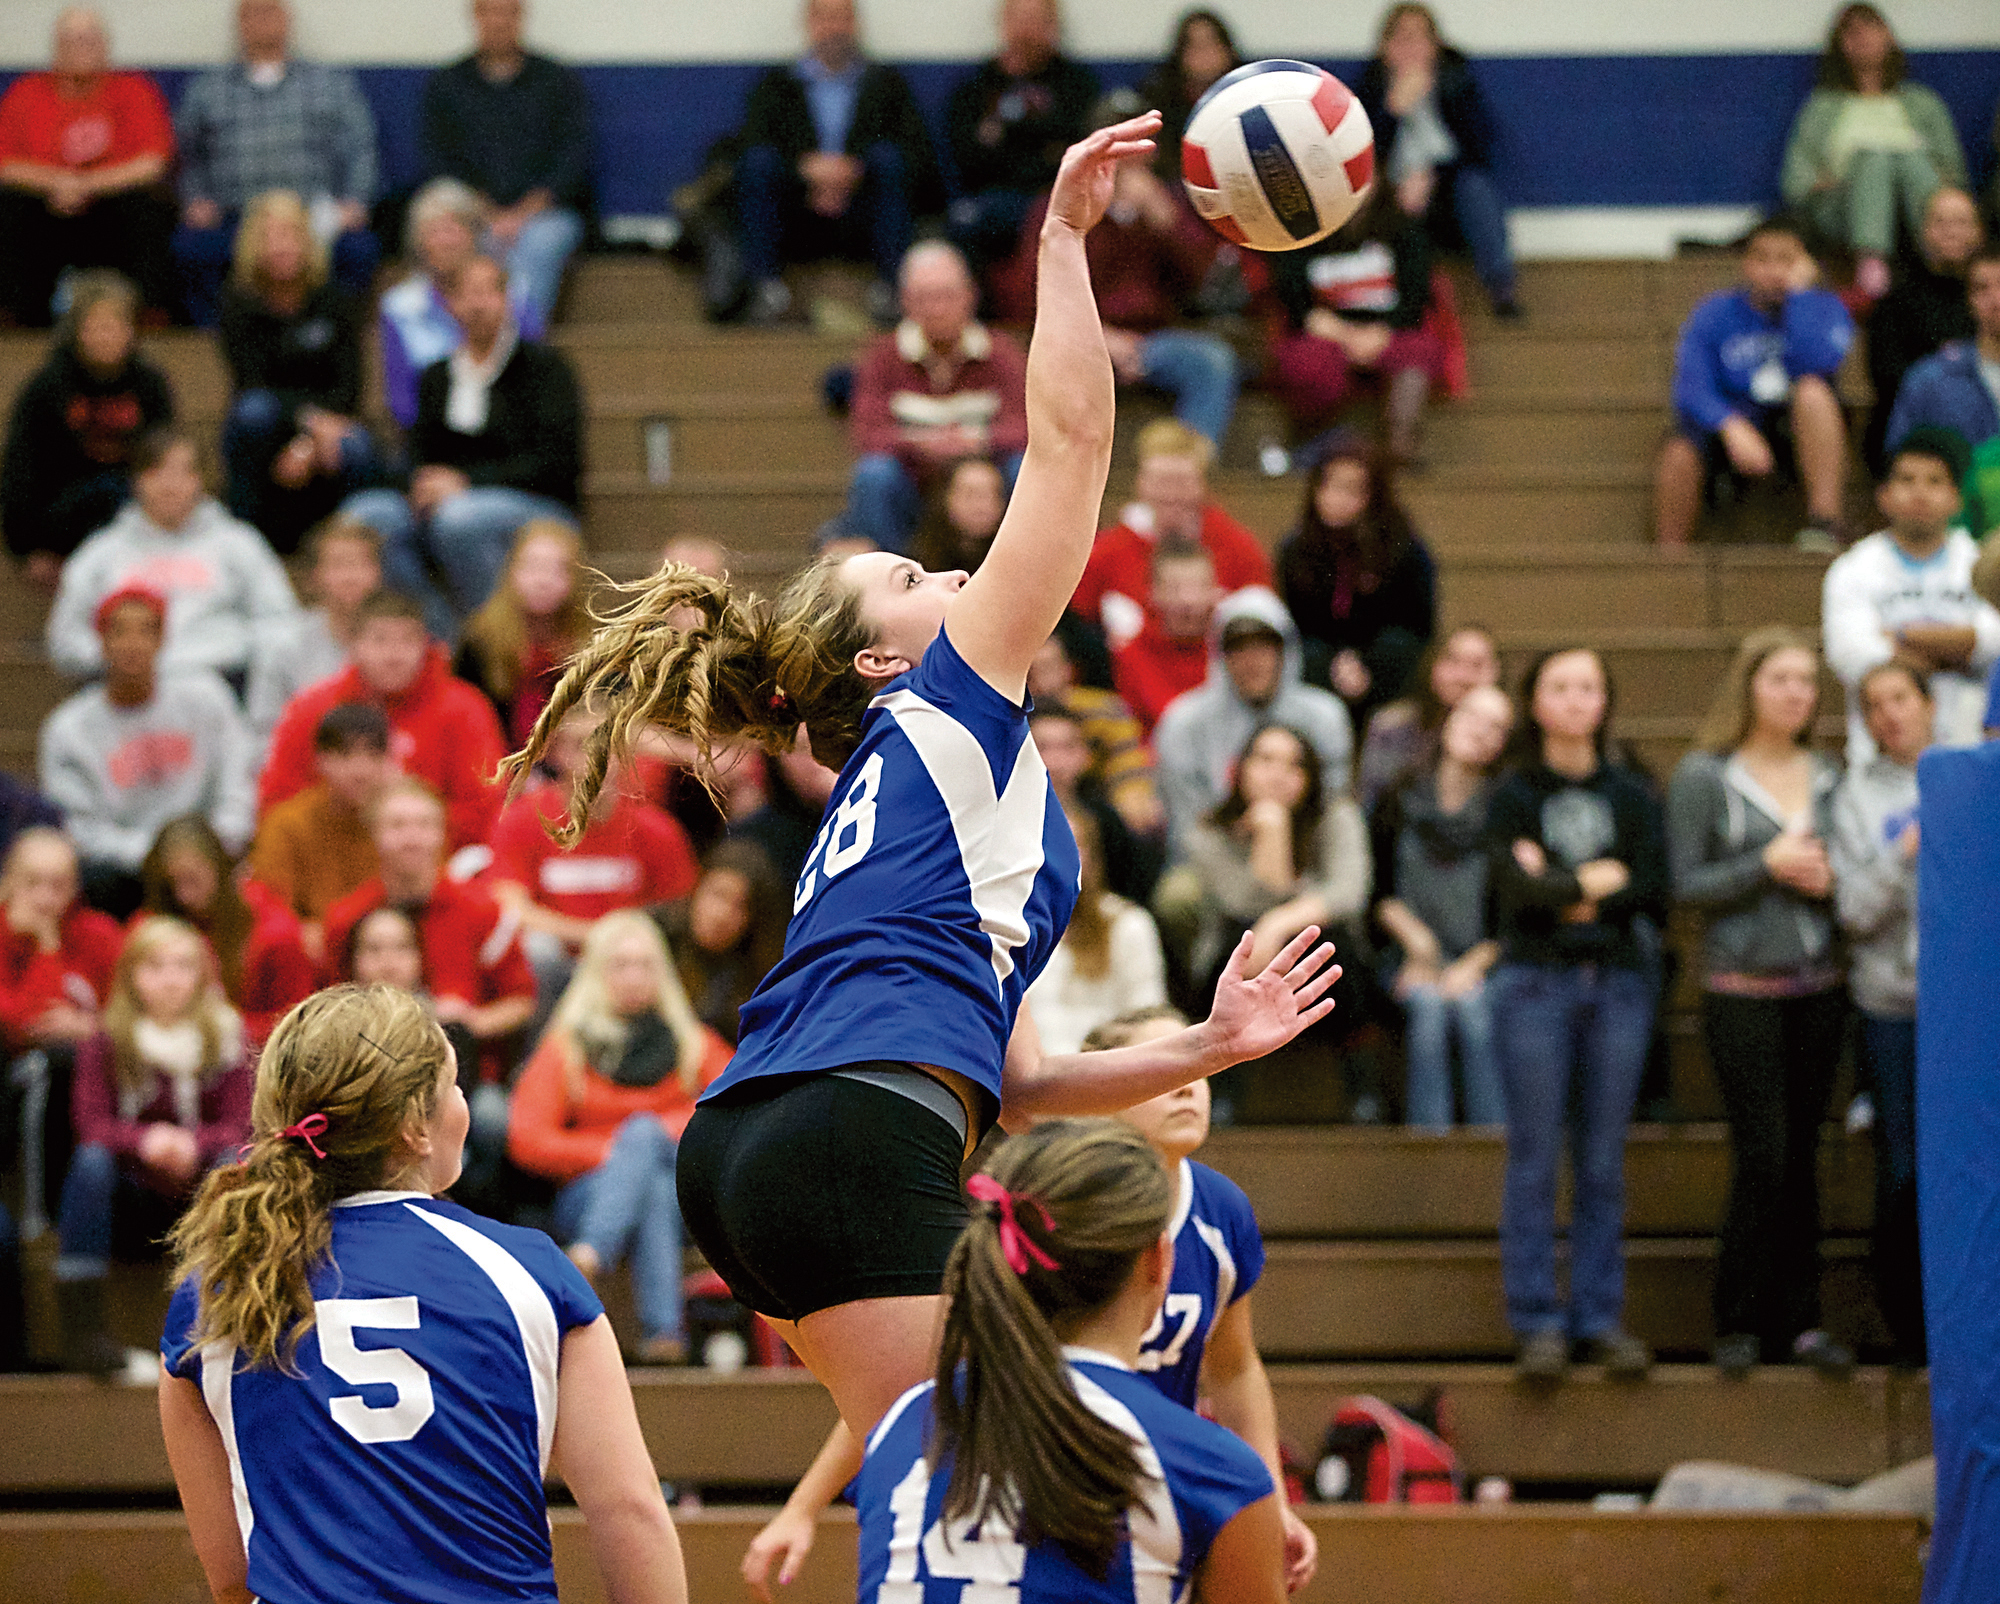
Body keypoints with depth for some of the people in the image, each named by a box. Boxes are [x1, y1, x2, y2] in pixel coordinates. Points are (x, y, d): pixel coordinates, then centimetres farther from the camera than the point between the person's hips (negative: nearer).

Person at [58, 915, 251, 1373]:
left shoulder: (225, 1038, -1)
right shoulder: (106, 1042, -3)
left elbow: (239, 1124, -7)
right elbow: (92, 1124, -11)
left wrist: (194, 1146, -29)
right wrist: (144, 1142, -31)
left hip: (200, 1189, 1)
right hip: (130, 1193, -1)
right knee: (91, 1161, -31)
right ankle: (81, 1327, -33)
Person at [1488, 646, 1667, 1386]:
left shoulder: (1631, 796, 10)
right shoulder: (1513, 797, 4)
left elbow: (1654, 893, -2)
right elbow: (1518, 889, -11)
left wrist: (1561, 892, -7)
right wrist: (1599, 881, -6)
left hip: (1619, 983, 2)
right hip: (1534, 984, -2)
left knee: (1604, 1160, 4)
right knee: (1535, 1159, -2)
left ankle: (1601, 1317, 10)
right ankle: (1538, 1322, 2)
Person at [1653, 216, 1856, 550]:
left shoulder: (1824, 307, 2)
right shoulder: (1716, 313, 2)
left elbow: (1818, 363, -20)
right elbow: (1692, 388, -10)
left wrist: (1797, 292, -16)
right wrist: (1732, 428, -29)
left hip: (1799, 423, 0)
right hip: (1730, 419, 0)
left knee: (1812, 388, -34)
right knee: (1679, 453, -32)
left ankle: (1824, 520, -36)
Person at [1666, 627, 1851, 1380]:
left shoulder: (1827, 779, 10)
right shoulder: (1703, 777, -2)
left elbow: (1848, 876, 16)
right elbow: (1684, 884, -7)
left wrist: (1827, 881, -6)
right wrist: (1766, 867, -16)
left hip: (1818, 990, 4)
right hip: (1742, 990, -4)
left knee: (1800, 1158, 5)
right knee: (1762, 1157, -8)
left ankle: (1798, 1319, 10)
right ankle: (1739, 1324, 1)